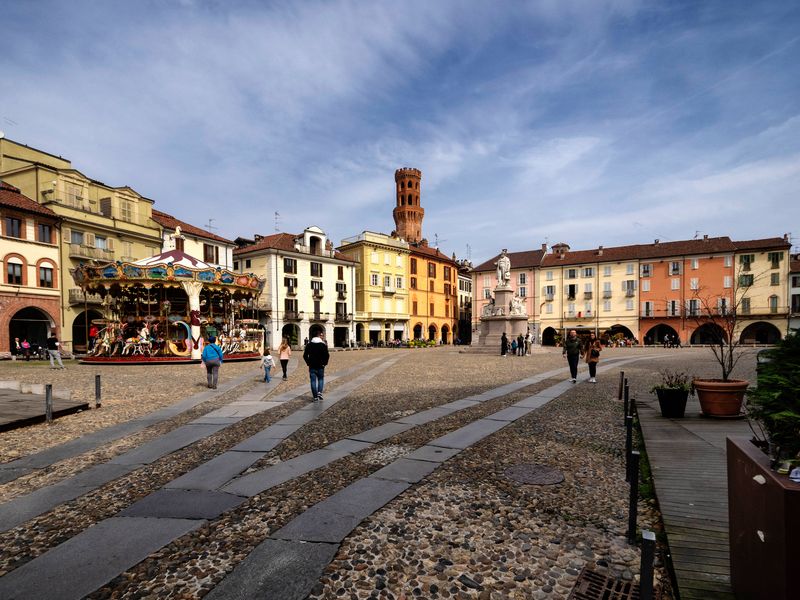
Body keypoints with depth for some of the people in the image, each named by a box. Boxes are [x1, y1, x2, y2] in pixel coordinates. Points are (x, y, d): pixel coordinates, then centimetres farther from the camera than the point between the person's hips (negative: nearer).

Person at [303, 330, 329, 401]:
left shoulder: (309, 344, 4)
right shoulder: (323, 344, -4)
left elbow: (305, 355, 3)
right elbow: (327, 355, -10)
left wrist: (308, 362, 10)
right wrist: (324, 362, 2)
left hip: (312, 366, 1)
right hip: (320, 366, -1)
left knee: (313, 381, 6)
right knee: (321, 379, 16)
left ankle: (315, 397, 4)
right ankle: (319, 392, -2)